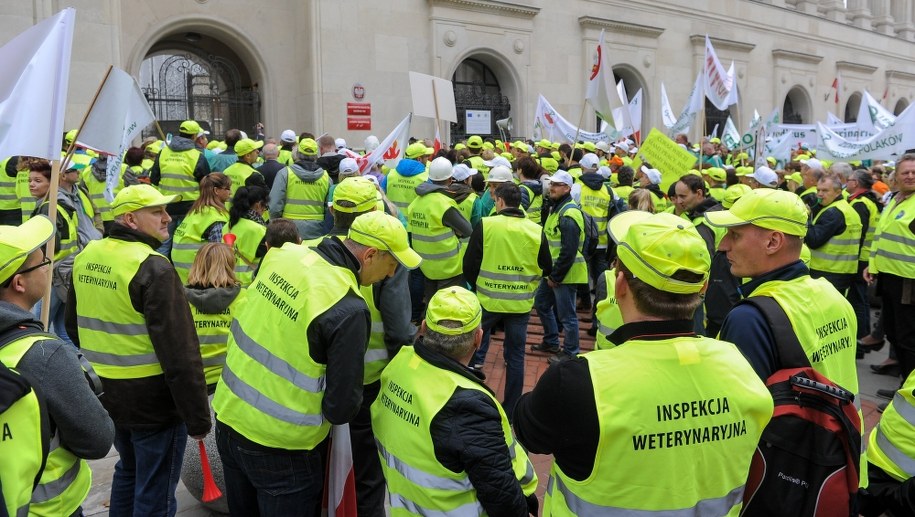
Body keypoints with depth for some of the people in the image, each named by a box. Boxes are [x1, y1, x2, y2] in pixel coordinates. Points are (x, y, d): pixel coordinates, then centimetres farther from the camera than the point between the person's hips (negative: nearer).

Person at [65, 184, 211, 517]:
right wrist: (198, 418, -18)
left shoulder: (86, 257, 3)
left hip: (104, 391, 8)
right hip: (153, 400, -8)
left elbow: (74, 326, 18)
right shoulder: (153, 268, -21)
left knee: (128, 470, 28)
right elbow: (180, 353, -24)